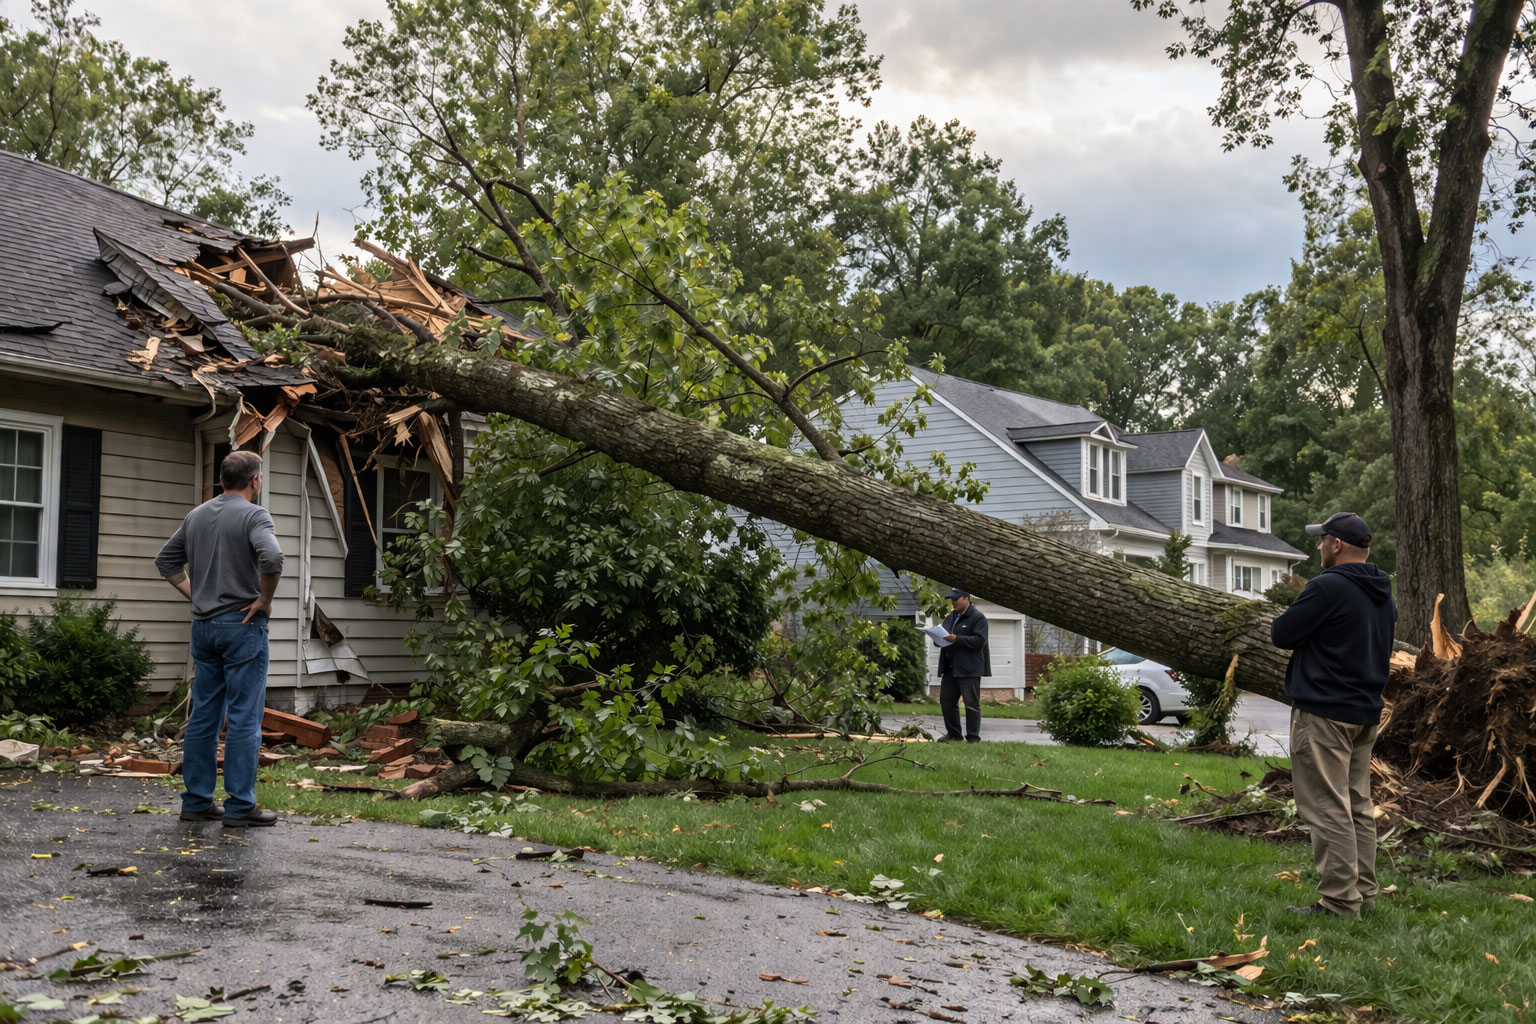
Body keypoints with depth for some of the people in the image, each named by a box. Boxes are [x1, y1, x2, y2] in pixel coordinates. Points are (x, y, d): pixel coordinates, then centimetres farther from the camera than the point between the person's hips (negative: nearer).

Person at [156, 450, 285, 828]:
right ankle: (240, 806, -1)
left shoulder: (196, 516, 12)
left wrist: (195, 594, 15)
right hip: (242, 626, -7)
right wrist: (264, 600, -14)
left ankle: (196, 801, 16)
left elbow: (166, 560, 19)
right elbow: (272, 557, -28)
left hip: (203, 625, 7)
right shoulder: (253, 516, -11)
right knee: (244, 718, -3)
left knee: (203, 715, 12)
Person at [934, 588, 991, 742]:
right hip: (950, 668, 8)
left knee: (971, 704, -2)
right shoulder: (950, 617, 19)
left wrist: (956, 639, -24)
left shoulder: (978, 617, -6)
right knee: (946, 701, 9)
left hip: (969, 669, -8)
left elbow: (979, 641, -16)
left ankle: (973, 737, 4)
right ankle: (953, 733, 21)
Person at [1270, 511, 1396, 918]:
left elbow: (1281, 634, -13)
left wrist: (1286, 620, 9)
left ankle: (1339, 901, -5)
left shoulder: (1328, 588, -17)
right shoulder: (1383, 594, 12)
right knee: (1358, 806, 14)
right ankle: (1363, 893, 19)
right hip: (1365, 713, 9)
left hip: (1323, 714, -9)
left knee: (1328, 809, -6)